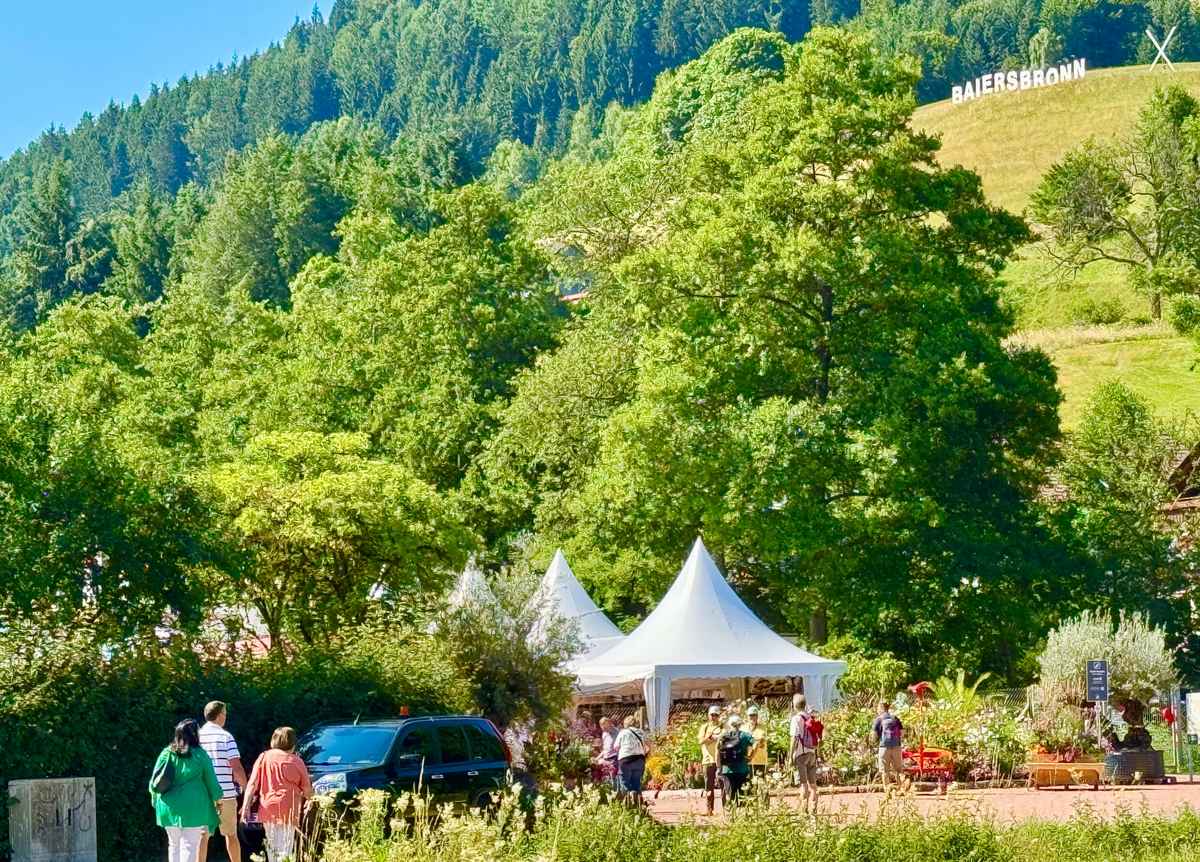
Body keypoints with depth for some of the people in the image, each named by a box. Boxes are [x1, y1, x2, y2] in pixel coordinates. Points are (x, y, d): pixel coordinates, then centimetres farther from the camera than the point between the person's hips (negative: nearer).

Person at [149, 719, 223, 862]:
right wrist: (217, 798, 18)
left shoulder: (167, 753, 1)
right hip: (193, 807, -3)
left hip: (170, 807, 3)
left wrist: (155, 799, 21)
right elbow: (211, 780, 2)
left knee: (174, 844, 15)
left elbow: (154, 780, 6)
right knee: (190, 845, -3)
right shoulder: (200, 755, -6)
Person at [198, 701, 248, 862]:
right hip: (225, 793, -2)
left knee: (202, 836, 3)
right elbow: (237, 768, -10)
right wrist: (245, 788, 4)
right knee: (231, 834, 14)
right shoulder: (225, 736, -7)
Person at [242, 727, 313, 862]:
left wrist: (246, 807, -3)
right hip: (287, 811, -3)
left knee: (272, 848, 18)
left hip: (267, 810, 3)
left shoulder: (264, 757, 7)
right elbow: (308, 792, 7)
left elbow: (252, 784, -1)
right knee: (285, 851, -4)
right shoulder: (296, 761, 3)